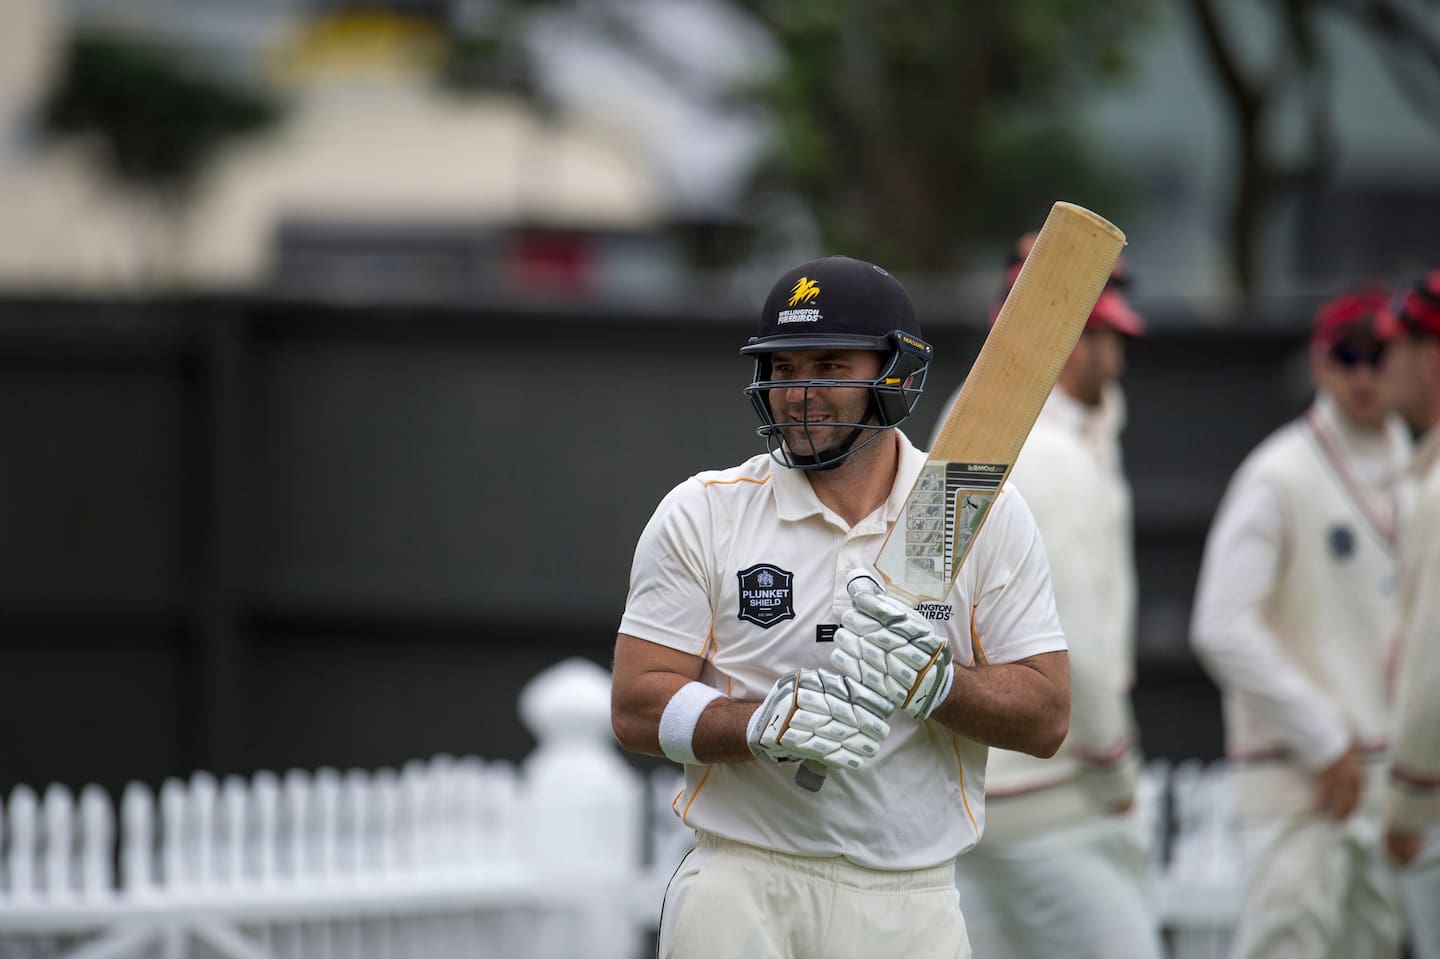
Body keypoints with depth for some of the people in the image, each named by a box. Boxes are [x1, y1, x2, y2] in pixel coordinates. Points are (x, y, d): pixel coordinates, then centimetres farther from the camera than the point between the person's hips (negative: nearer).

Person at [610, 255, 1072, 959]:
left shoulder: (987, 518, 4)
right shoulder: (701, 515, 4)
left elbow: (1047, 716, 0)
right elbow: (638, 707, -2)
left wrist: (934, 682, -18)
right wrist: (767, 723, -19)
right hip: (740, 894, 0)